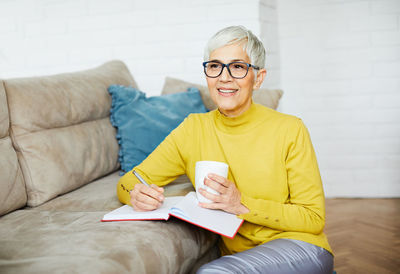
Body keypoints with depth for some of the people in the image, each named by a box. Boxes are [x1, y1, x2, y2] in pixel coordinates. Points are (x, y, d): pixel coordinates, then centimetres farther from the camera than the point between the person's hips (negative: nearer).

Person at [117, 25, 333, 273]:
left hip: (300, 248, -3)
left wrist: (243, 204, -19)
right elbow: (129, 181, 5)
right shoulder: (194, 129, 2)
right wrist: (137, 195, -19)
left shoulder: (289, 130, -8)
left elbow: (314, 219, -7)